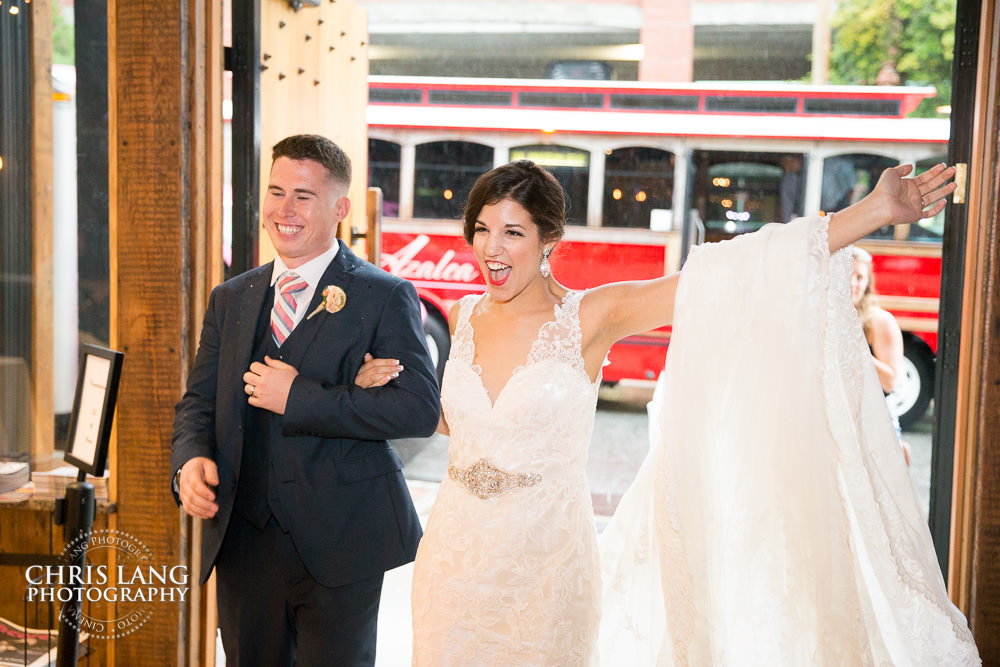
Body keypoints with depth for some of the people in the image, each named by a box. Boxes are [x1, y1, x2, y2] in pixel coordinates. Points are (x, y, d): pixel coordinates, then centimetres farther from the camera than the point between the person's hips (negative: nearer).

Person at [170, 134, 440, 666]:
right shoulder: (230, 299, 10)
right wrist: (191, 459, -11)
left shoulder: (384, 298, -7)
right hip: (244, 539, 5)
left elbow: (419, 408, -18)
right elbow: (198, 401, 11)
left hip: (339, 545, -4)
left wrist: (298, 398, -20)